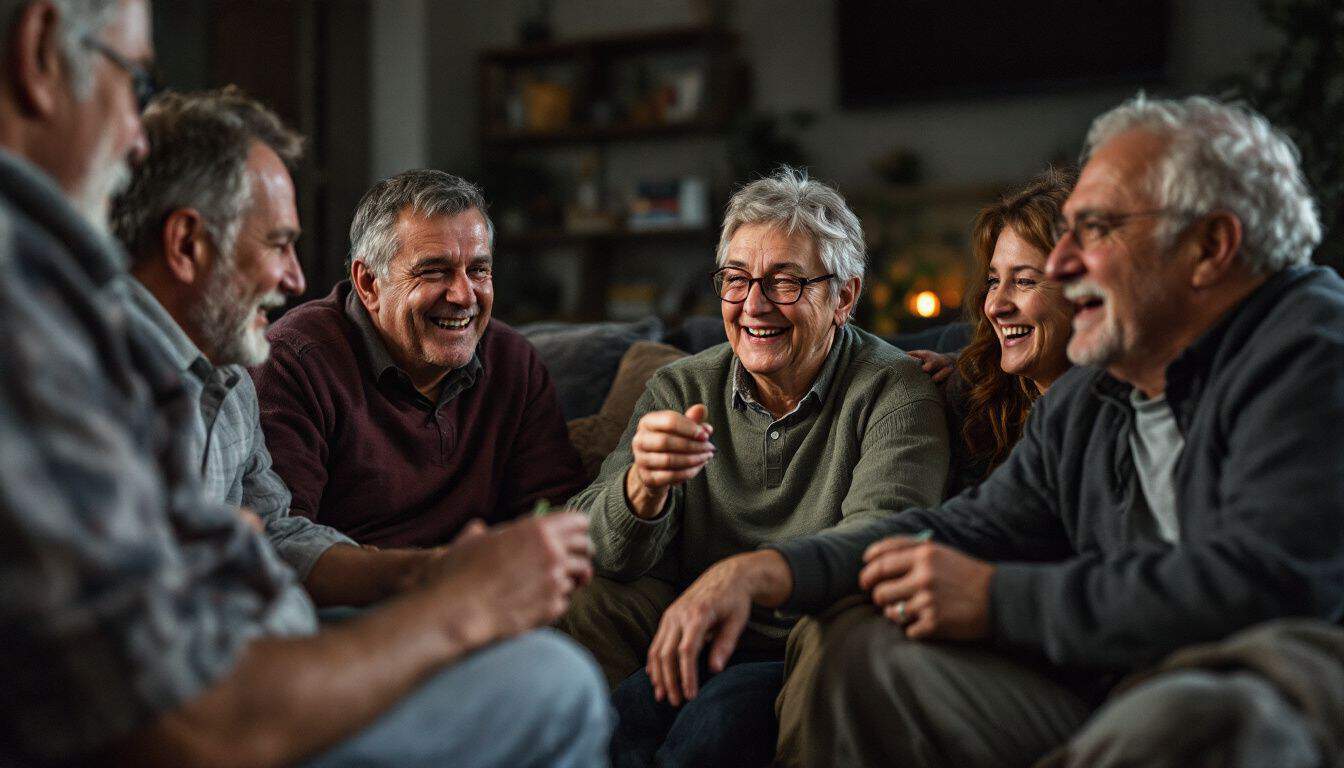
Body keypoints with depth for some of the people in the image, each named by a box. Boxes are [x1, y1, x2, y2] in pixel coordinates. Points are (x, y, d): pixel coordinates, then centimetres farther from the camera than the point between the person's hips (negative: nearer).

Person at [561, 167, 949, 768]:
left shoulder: (892, 391, -4)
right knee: (585, 609, -25)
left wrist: (745, 573, -37)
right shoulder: (680, 390, 8)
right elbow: (601, 550, -3)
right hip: (699, 641, 4)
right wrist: (643, 487, -27)